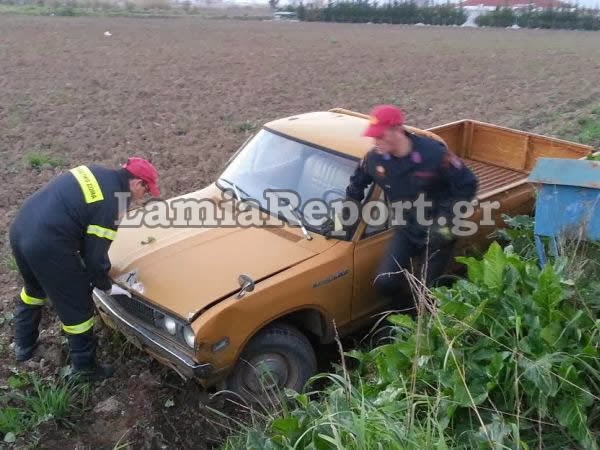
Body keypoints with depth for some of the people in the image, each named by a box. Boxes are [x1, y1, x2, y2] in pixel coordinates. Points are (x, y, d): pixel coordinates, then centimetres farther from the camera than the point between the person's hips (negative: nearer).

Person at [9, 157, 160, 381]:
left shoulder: (96, 172, 10)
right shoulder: (112, 202, -14)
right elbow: (95, 255, -12)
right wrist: (106, 285, 8)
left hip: (20, 229, 9)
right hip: (46, 246, -9)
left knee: (33, 288, 34)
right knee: (77, 307, 11)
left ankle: (23, 345, 53)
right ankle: (85, 366, 29)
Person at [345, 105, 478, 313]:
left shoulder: (433, 153, -25)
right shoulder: (374, 158, -11)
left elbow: (467, 184, -16)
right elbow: (356, 185, 9)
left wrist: (446, 220, -22)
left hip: (436, 234, -4)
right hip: (405, 231, 4)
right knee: (384, 283, -4)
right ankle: (413, 312, 26)